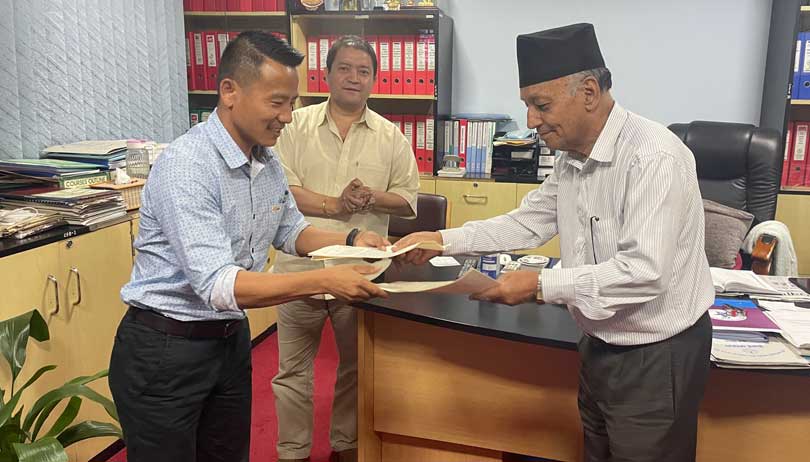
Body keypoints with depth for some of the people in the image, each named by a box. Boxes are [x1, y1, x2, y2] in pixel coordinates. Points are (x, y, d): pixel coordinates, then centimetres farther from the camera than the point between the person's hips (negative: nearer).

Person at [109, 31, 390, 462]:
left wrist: (350, 240, -1)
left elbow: (290, 231, 16)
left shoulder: (267, 161, 1)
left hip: (231, 340, 7)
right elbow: (218, 286, -31)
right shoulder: (187, 165, -25)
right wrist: (325, 281, -35)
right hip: (166, 349, -7)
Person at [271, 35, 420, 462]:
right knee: (294, 370, 9)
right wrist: (335, 205, -18)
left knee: (355, 367, 16)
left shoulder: (390, 137, 5)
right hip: (301, 267, -1)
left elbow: (408, 200, 4)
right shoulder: (296, 126, 1)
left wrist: (371, 198, -15)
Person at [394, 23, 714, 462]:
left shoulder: (654, 158, -25)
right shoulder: (571, 158, 4)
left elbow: (643, 273, -30)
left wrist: (541, 285, -28)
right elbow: (528, 223, 10)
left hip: (656, 357, -8)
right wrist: (444, 240, 0)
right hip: (599, 345, 8)